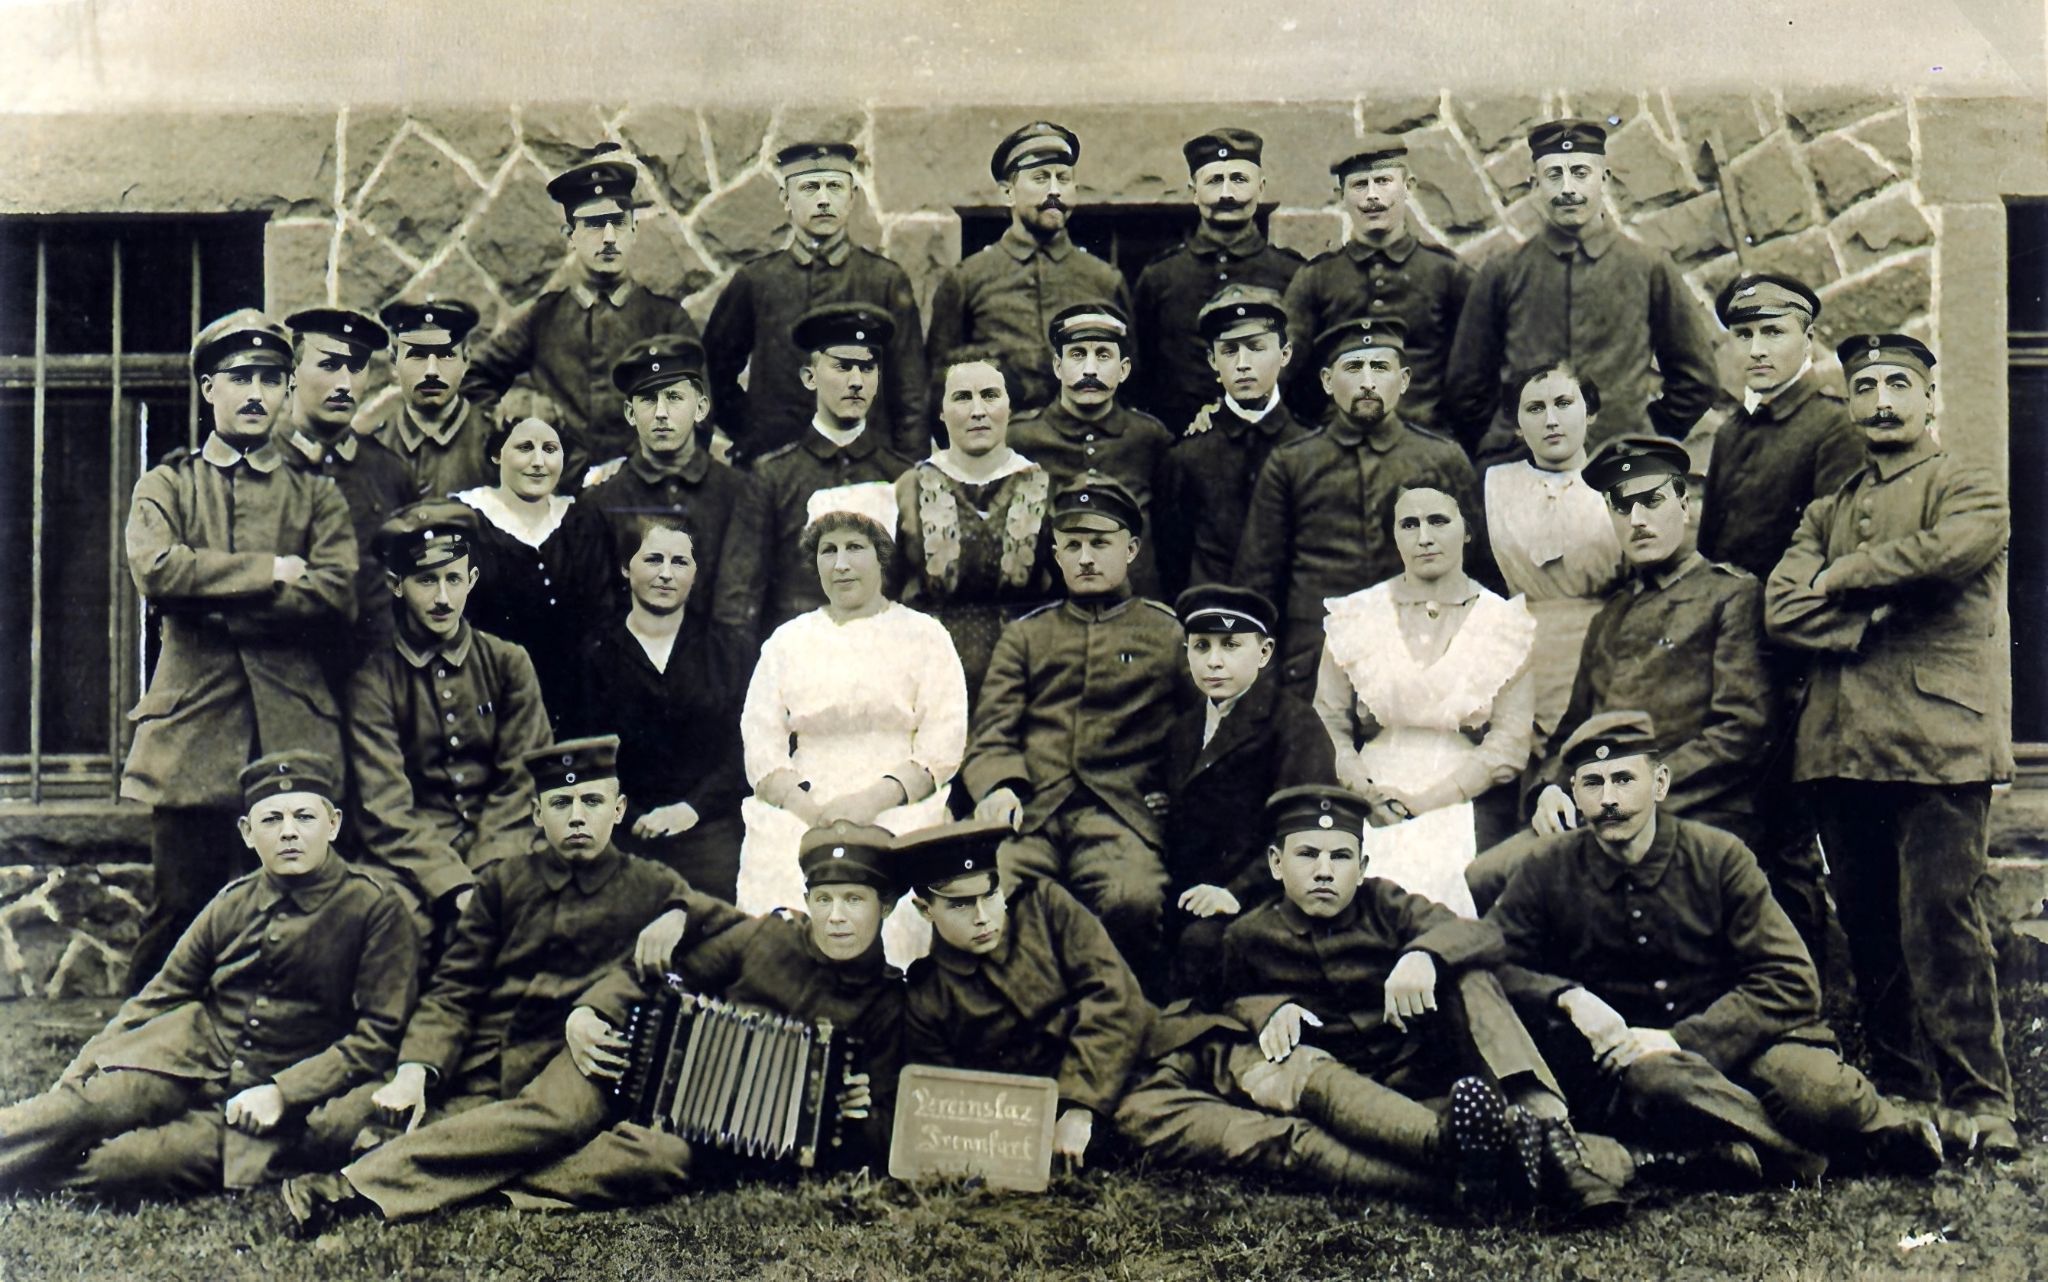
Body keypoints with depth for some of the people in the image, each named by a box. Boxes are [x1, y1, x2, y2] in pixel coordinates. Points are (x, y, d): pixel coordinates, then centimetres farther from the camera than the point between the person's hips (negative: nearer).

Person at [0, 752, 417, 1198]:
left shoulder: (376, 908, -8)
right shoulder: (232, 904, 6)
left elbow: (379, 1036, -9)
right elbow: (159, 998, 15)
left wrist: (282, 1092, -16)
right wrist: (79, 1071, 3)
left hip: (291, 1096, -4)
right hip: (197, 1057, 4)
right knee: (82, 1106, -25)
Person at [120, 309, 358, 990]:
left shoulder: (317, 496, 15)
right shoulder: (165, 486, 15)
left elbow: (336, 596, -3)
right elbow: (155, 572, -7)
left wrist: (213, 601, -6)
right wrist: (267, 572, -6)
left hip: (293, 734, 1)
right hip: (192, 727, -1)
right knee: (179, 915, 0)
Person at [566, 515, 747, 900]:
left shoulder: (725, 650, 10)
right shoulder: (594, 653, 8)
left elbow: (743, 750, 4)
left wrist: (692, 808, -9)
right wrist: (636, 819, -10)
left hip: (709, 835, 0)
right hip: (622, 840, 0)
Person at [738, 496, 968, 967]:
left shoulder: (923, 635, 10)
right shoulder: (787, 640, 17)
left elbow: (943, 750, 2)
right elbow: (761, 747, 9)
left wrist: (874, 800, -14)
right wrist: (810, 809, -9)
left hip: (900, 816, -2)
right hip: (801, 816, 2)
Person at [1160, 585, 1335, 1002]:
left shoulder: (1295, 723, 1)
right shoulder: (1183, 730, 22)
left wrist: (1239, 891, -20)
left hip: (1257, 894, -6)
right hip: (1191, 897, 6)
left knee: (1201, 940, -33)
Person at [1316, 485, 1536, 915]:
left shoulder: (1505, 623, 4)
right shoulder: (1354, 617, 9)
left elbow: (1509, 748, -1)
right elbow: (1328, 723, 7)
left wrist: (1419, 802, -10)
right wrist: (1371, 796, -10)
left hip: (1468, 813, -1)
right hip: (1368, 815, 1)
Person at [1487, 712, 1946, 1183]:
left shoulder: (1719, 856, -1)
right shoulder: (1550, 871, 0)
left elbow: (1790, 981, -6)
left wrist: (1682, 1039, -19)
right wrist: (1567, 999, -20)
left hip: (1734, 1039, 1)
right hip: (1622, 1052, 0)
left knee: (1813, 1087, -32)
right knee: (1654, 1080, -37)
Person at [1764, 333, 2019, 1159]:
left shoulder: (1970, 492, 5)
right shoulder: (1828, 511, 21)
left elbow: (1939, 553, -18)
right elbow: (1781, 609, 6)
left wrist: (1838, 578, -4)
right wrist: (1869, 621, -10)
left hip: (1936, 745, -5)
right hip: (1839, 749, 5)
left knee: (1940, 924, -8)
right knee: (1869, 934, 9)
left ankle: (1978, 1103, 0)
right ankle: (1898, 1092, 19)